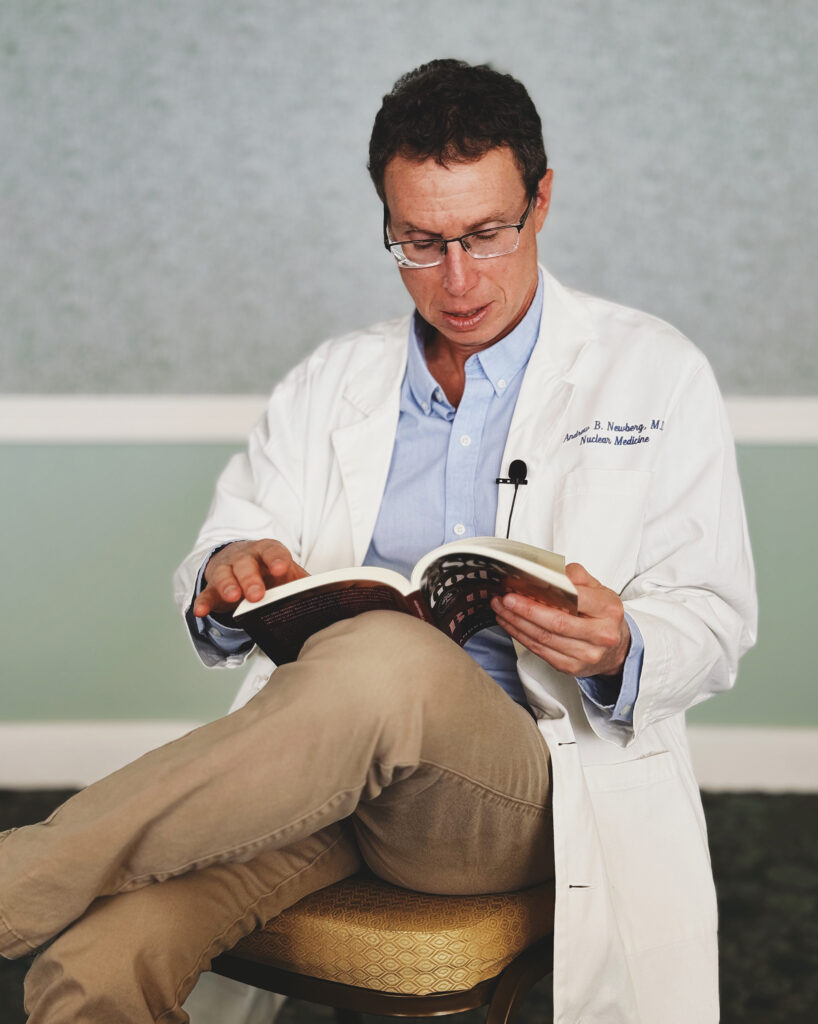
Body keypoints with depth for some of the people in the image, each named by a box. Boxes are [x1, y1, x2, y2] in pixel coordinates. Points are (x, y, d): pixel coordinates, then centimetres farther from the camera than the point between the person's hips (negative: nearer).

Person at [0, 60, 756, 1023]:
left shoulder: (655, 376, 9)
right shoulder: (329, 382, 19)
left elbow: (711, 619, 6)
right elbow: (214, 569, 15)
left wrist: (619, 651, -18)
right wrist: (227, 580, -11)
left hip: (526, 785, -1)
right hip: (317, 774, 2)